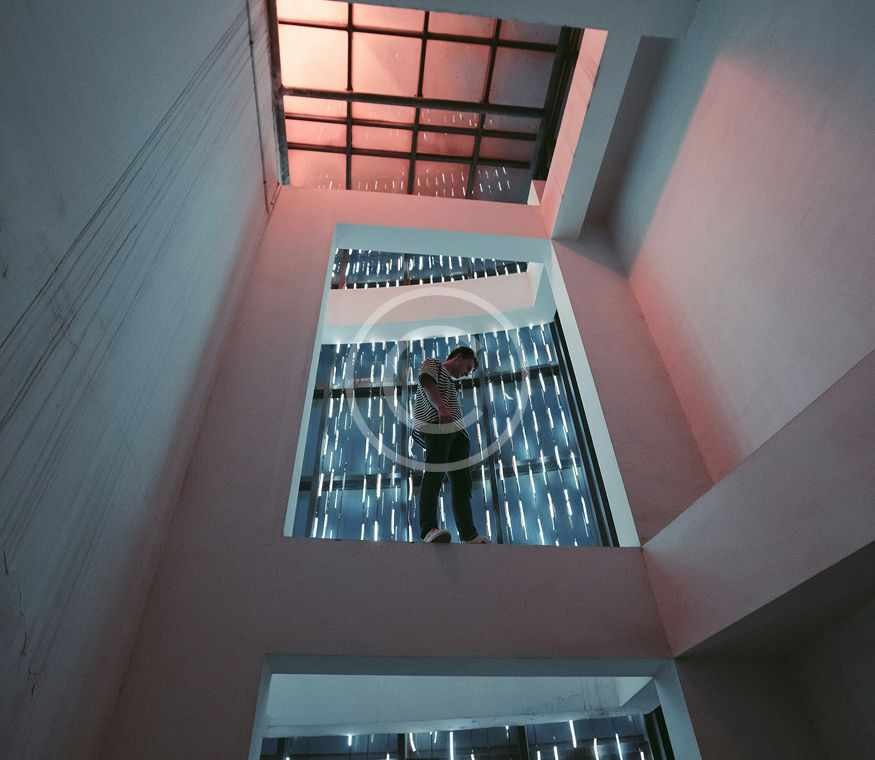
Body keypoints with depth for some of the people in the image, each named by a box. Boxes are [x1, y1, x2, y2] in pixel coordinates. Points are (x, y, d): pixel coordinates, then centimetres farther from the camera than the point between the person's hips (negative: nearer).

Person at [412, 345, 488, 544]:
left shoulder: (451, 382, 37)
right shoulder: (432, 364, 13)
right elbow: (427, 383, -10)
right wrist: (441, 407, -27)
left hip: (455, 430, 8)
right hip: (435, 427, -8)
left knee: (462, 482, -1)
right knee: (434, 475, -20)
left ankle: (469, 535, -3)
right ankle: (429, 529, -28)